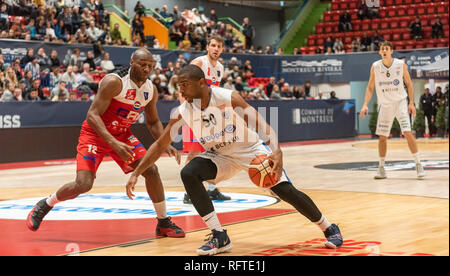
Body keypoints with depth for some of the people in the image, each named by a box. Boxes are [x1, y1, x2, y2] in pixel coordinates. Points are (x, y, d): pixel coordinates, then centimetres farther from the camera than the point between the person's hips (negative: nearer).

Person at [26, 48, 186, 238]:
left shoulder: (151, 89, -4)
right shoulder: (114, 82, -26)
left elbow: (153, 122, 11)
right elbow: (92, 115, -30)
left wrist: (165, 145, -5)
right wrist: (113, 143, -40)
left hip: (122, 134, 6)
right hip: (95, 133, -6)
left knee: (151, 170, -9)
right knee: (83, 184, -17)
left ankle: (163, 223, 6)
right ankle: (44, 205, 11)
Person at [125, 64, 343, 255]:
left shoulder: (229, 98, -25)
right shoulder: (182, 113, -15)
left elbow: (262, 126, -23)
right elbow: (160, 145, -5)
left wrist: (277, 153, -39)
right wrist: (135, 174, -10)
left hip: (251, 149, -3)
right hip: (220, 156, 3)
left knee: (285, 190, -12)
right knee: (188, 173, -24)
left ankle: (329, 229, 13)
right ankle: (219, 237, -19)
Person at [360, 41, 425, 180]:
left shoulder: (401, 65, -8)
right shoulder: (375, 67, -4)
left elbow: (409, 83, 1)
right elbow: (370, 87, 3)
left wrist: (411, 103, -6)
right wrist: (365, 104, -8)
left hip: (400, 102, -2)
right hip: (385, 105, 2)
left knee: (407, 132, -16)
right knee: (382, 136, 3)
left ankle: (418, 164, -10)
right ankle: (381, 168, 15)